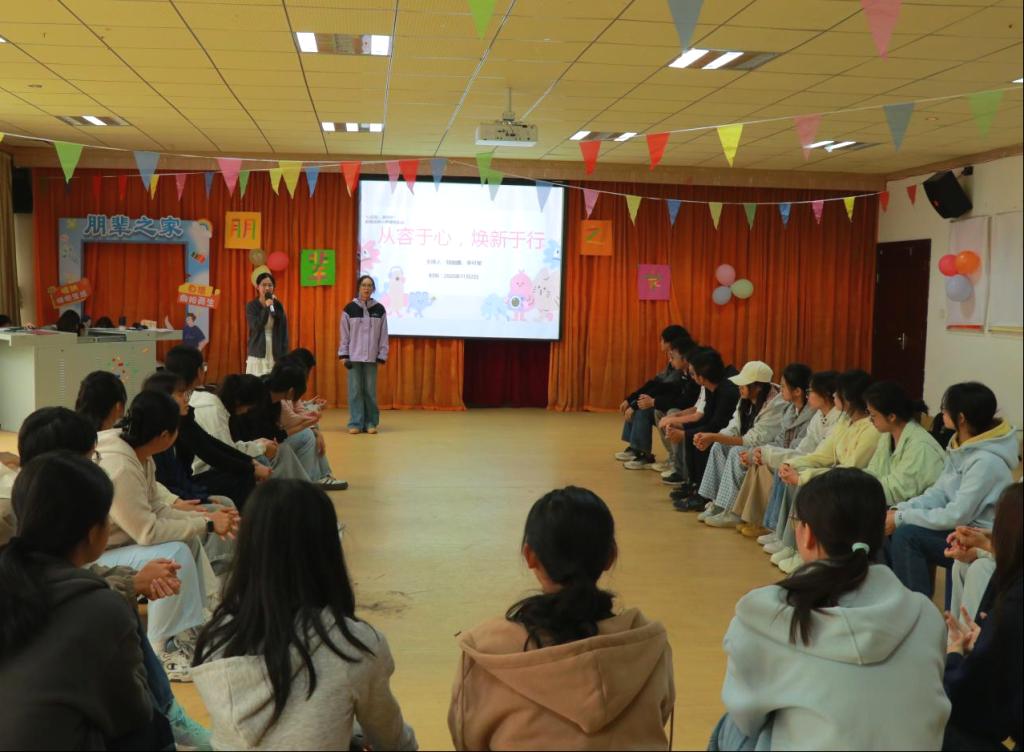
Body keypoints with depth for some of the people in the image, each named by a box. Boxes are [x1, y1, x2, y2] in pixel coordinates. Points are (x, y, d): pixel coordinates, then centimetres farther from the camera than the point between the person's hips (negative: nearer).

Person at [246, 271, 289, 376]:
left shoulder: (278, 305, 6)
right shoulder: (251, 306, -1)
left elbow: (284, 331, 6)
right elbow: (256, 326, -14)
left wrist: (284, 354, 2)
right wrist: (267, 307, -19)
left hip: (275, 354, 2)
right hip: (258, 354, -2)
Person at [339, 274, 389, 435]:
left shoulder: (379, 309, 3)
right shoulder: (349, 308, 1)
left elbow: (383, 335, 5)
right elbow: (344, 334, 3)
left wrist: (382, 356, 0)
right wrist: (343, 355, -2)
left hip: (371, 357, 1)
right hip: (353, 356, 0)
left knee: (370, 391, 3)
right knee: (355, 390, 0)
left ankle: (371, 423, 11)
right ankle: (356, 423, 6)